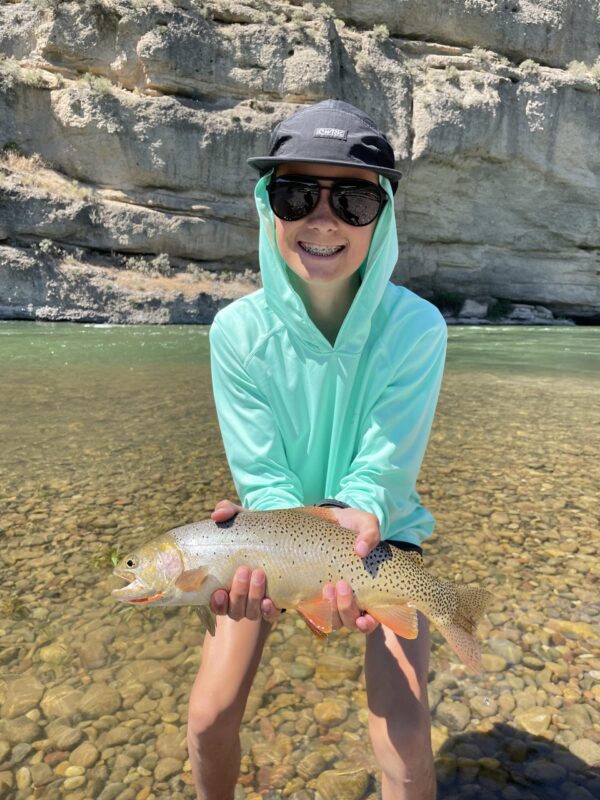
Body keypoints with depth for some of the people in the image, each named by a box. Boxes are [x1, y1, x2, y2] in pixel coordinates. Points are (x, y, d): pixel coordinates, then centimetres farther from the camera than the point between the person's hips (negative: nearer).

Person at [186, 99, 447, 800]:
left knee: (405, 741, -11)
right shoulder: (238, 330, -19)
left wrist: (354, 520, -42)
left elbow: (382, 471, -21)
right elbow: (260, 474, -18)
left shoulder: (416, 327, -23)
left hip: (381, 527, 0)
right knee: (209, 720, -1)